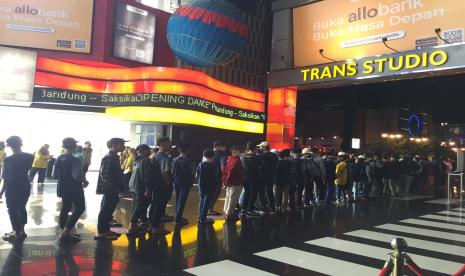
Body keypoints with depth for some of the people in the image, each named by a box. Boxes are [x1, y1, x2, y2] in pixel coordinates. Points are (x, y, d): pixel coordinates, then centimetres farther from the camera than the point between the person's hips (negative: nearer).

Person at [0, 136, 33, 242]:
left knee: (12, 210, 10)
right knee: (22, 208, 19)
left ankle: (17, 233, 19)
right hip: (25, 187, 6)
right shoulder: (29, 157, -6)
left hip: (13, 189, -6)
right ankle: (21, 231, 30)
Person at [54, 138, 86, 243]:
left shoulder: (59, 158, 1)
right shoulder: (75, 160, -22)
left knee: (65, 208, 19)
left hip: (63, 188, 8)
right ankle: (66, 232, 5)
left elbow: (55, 174, 7)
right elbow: (77, 176, -30)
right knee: (80, 208, 8)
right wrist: (84, 180, -11)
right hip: (74, 189, -8)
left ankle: (63, 233, 27)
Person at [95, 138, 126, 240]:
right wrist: (113, 186, -21)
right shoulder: (109, 157, -18)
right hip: (110, 189, -10)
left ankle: (105, 230, 25)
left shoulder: (114, 156, 13)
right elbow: (104, 174, -24)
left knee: (108, 209, 15)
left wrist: (118, 187, 17)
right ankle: (101, 232, 3)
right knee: (106, 210, -3)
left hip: (112, 189, 10)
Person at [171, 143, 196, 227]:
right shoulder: (190, 161, -12)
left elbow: (172, 172, 0)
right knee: (182, 201, -2)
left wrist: (174, 180, 10)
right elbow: (193, 173, -10)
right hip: (186, 183, -4)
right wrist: (191, 182, 5)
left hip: (176, 182, 5)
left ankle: (178, 217, 25)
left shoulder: (174, 160, -1)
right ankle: (178, 219, -4)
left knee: (178, 200, 16)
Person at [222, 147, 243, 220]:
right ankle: (229, 214, 2)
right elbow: (232, 171, -25)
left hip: (229, 183, 9)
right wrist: (228, 180, -16)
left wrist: (224, 180, 14)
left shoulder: (229, 159, 9)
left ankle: (226, 212, 28)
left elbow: (225, 170, 11)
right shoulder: (236, 160, -17)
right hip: (235, 183, -9)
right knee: (233, 198, -2)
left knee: (228, 197, 18)